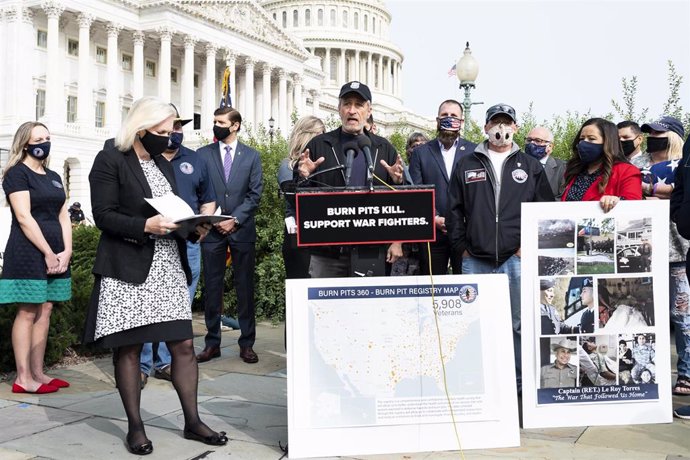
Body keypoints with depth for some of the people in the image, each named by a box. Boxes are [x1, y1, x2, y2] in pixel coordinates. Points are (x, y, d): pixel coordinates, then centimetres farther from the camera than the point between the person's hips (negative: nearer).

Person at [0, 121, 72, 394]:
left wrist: (66, 251, 0)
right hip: (28, 252, -7)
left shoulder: (53, 177, 17)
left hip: (55, 253, 7)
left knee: (45, 311, 7)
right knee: (27, 312, -5)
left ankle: (38, 373, 13)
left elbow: (63, 216, 13)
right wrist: (48, 253, -15)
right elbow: (24, 217, -14)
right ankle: (23, 378, -1)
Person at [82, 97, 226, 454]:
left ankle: (192, 421, 13)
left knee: (183, 345, 4)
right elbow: (104, 215, -11)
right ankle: (135, 427, 14)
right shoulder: (110, 161, -4)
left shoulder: (164, 166, 18)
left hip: (169, 267, 6)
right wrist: (145, 227, -23)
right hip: (128, 269, -6)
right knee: (129, 348, 3)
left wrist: (193, 226, 1)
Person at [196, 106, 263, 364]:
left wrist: (234, 220, -8)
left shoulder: (251, 156, 7)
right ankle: (212, 343, 11)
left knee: (245, 287, 3)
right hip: (212, 230, 1)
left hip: (242, 229, 0)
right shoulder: (202, 154, 8)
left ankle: (247, 344, 10)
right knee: (212, 287, 3)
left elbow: (254, 194, 2)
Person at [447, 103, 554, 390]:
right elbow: (454, 209, 10)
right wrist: (462, 246, 3)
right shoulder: (466, 165, 12)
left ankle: (522, 379, 12)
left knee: (520, 323, 1)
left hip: (517, 259, -1)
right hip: (475, 261, 1)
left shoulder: (530, 167, 11)